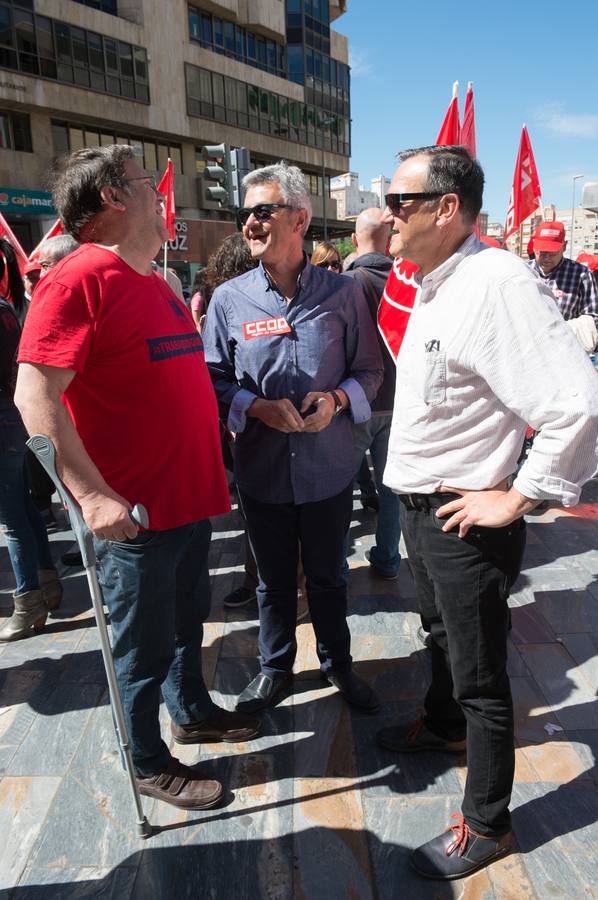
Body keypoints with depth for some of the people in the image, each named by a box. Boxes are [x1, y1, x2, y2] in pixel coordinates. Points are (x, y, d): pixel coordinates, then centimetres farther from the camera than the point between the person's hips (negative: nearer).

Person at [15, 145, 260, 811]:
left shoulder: (154, 284, 13)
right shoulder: (78, 279, -16)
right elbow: (35, 395, -23)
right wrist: (94, 495, -27)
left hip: (190, 497, 9)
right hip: (134, 511, -8)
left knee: (188, 618, 25)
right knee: (143, 644, 10)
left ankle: (192, 711, 48)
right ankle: (149, 763, 33)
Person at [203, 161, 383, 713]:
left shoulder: (342, 294, -3)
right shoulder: (229, 300, -3)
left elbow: (369, 369, 4)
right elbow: (213, 380, 0)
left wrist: (338, 399, -16)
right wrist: (258, 407, -17)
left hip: (329, 466, 0)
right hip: (262, 468, 1)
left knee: (328, 576, 17)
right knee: (274, 579, 17)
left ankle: (337, 662, 42)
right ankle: (276, 667, 41)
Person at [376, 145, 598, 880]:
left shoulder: (495, 282, -24)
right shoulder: (434, 288, 6)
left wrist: (515, 500, -22)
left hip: (464, 518, -9)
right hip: (418, 505, 9)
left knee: (479, 676, 9)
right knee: (442, 631, 29)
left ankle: (486, 825, 31)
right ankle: (443, 726, 56)